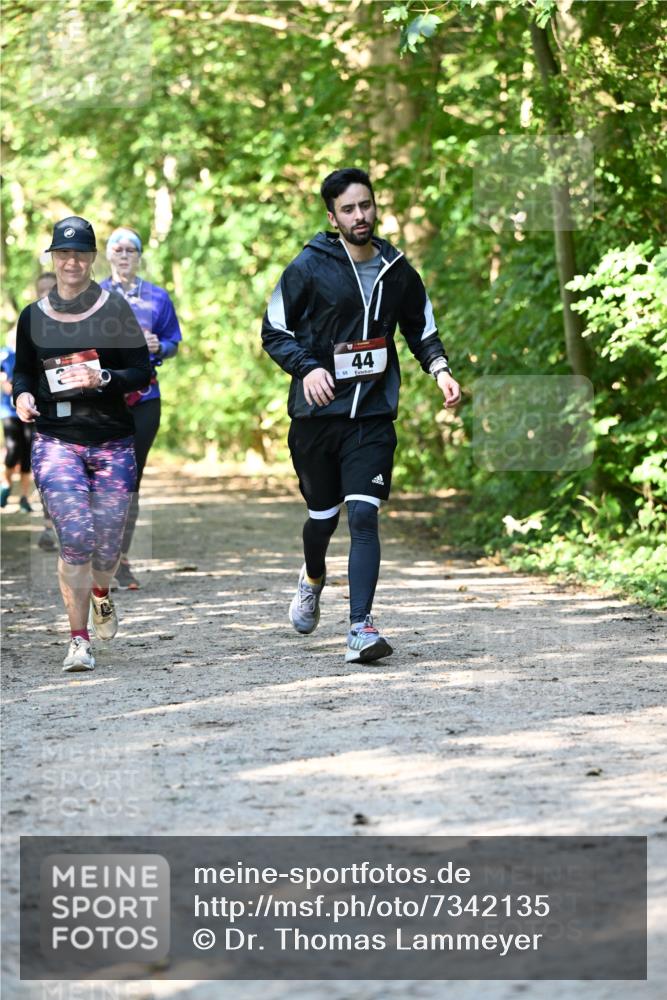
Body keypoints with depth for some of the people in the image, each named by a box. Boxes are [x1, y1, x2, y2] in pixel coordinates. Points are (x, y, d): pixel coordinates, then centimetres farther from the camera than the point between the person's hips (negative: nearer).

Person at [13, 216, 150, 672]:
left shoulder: (115, 309, 1)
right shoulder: (34, 316, 7)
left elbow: (143, 372, 1)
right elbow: (23, 370, 19)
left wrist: (102, 378, -17)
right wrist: (23, 395, -2)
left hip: (113, 441, 0)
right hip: (56, 441, 0)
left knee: (108, 543, 4)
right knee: (75, 536, -15)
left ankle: (101, 592, 41)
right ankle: (79, 639, -5)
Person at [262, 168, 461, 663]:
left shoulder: (397, 270, 6)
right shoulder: (309, 267, -4)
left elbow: (422, 329, 19)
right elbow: (274, 331, 1)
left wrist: (440, 368, -1)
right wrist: (307, 367, -16)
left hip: (373, 416, 1)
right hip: (317, 412, -1)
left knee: (364, 514, -13)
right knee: (323, 514, 12)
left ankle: (361, 626, -15)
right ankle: (313, 579, 46)